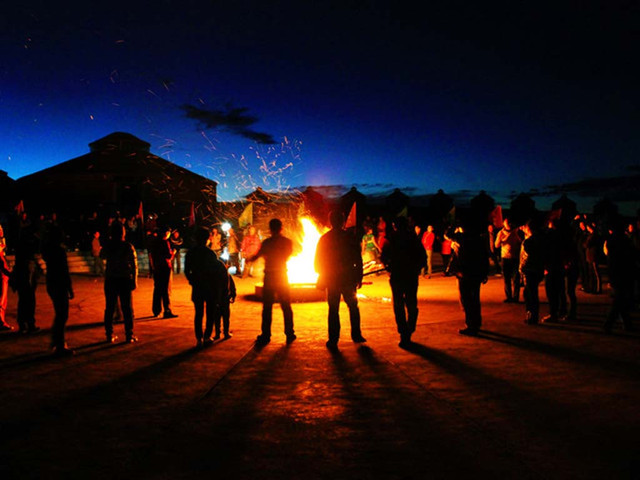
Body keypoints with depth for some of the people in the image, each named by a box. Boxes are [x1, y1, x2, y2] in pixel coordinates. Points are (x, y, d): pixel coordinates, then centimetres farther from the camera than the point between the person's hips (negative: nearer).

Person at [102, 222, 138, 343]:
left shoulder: (107, 246, -4)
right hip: (125, 280, -2)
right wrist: (134, 280, 0)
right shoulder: (128, 247, -8)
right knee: (127, 308, 5)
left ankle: (109, 335, 14)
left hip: (110, 280, 2)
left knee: (109, 308, 10)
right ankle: (129, 335, 7)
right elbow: (134, 265, -7)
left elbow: (102, 256, 18)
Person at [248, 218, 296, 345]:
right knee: (286, 307, 9)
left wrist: (249, 259, 22)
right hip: (282, 276, 2)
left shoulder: (267, 242, -6)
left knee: (267, 307, 3)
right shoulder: (288, 242, 0)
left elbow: (257, 256, 1)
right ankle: (289, 334, 10)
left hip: (269, 276, -1)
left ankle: (265, 336, 3)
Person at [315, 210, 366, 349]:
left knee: (333, 310, 5)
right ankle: (356, 335, 18)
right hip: (348, 279, 0)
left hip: (331, 280, 0)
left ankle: (333, 340, 4)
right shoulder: (350, 238, -5)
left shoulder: (324, 239, -2)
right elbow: (358, 260, -3)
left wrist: (321, 278, 15)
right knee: (353, 307, 17)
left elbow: (318, 261, 3)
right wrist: (359, 277, 5)